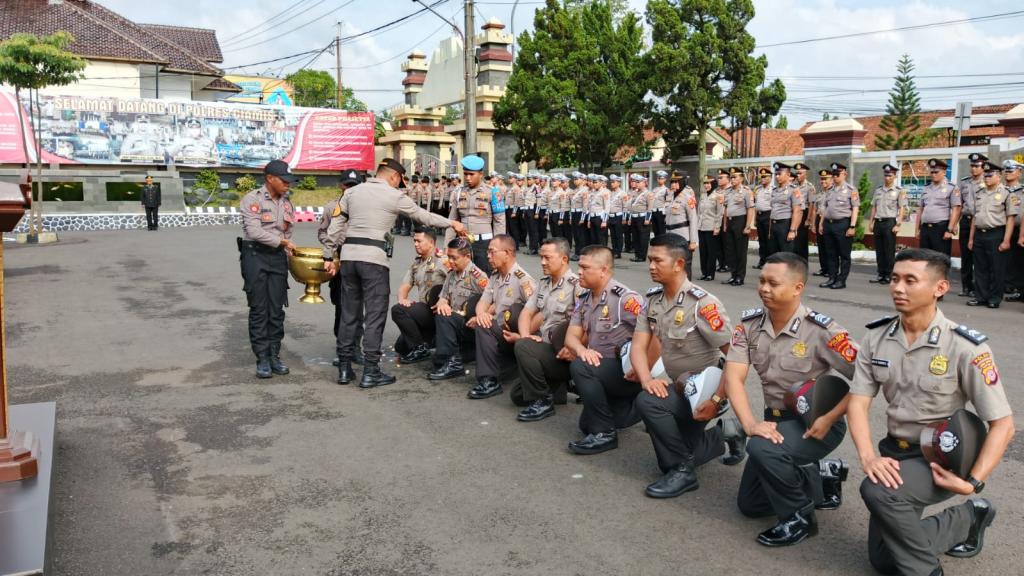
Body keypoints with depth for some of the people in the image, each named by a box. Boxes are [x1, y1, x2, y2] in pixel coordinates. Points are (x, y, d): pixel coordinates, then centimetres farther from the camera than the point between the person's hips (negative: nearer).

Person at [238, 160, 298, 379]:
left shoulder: (286, 203, 13)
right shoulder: (252, 199, -7)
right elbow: (255, 232, -17)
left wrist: (289, 252, 6)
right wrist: (282, 241, -13)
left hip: (278, 257, 5)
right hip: (255, 256, -5)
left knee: (277, 309, 5)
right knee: (259, 309, -1)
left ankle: (275, 355, 14)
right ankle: (262, 359, 5)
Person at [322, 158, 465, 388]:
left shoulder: (352, 192, 13)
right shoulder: (395, 196, 1)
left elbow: (335, 226, 11)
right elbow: (424, 216, 11)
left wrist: (328, 256, 15)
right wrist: (451, 223, 25)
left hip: (349, 255, 5)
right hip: (374, 258, -5)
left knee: (349, 313, 11)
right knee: (375, 315, 0)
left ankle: (344, 368, 16)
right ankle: (370, 372, 1)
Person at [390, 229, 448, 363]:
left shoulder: (442, 260, -9)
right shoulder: (416, 264, 16)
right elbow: (405, 285, 13)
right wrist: (402, 299, -9)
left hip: (436, 311, -8)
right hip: (423, 309, 8)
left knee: (398, 310, -24)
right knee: (401, 347, 5)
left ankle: (421, 348, -12)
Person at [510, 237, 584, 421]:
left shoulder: (576, 285, -16)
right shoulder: (544, 283, 10)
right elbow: (527, 312, 11)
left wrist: (573, 349, -30)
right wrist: (525, 336, -8)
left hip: (562, 355, -9)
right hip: (545, 347, 9)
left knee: (523, 347, -29)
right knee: (518, 395, 9)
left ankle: (542, 402, -16)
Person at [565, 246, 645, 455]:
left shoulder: (625, 298, -20)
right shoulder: (584, 299, 5)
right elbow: (572, 336, 0)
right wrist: (581, 349, -23)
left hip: (629, 371, -9)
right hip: (602, 369, 9)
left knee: (580, 367, -30)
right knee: (586, 424, 13)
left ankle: (605, 433, -18)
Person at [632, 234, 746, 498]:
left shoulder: (702, 304, -23)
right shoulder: (653, 299, -2)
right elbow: (638, 346, -5)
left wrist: (717, 401, -27)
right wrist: (647, 379, -25)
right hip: (678, 387, 8)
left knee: (647, 402, -31)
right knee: (668, 460, 15)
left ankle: (683, 471, -15)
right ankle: (727, 434, 32)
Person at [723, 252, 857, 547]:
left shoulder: (821, 330, -21)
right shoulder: (749, 323, -8)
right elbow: (733, 377, -14)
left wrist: (828, 420, -24)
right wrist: (750, 424, -27)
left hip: (815, 423, -6)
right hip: (776, 419, 6)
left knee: (761, 448, -35)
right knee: (749, 504, 13)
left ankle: (799, 517, -9)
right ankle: (823, 475, 31)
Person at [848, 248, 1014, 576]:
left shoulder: (965, 348, -19)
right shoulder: (876, 337, -5)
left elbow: (1002, 424, -16)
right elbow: (858, 402, -7)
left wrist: (973, 483, -25)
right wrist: (868, 457, -23)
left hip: (941, 458, -5)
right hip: (895, 452, 6)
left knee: (876, 491, -35)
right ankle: (966, 520, 31)